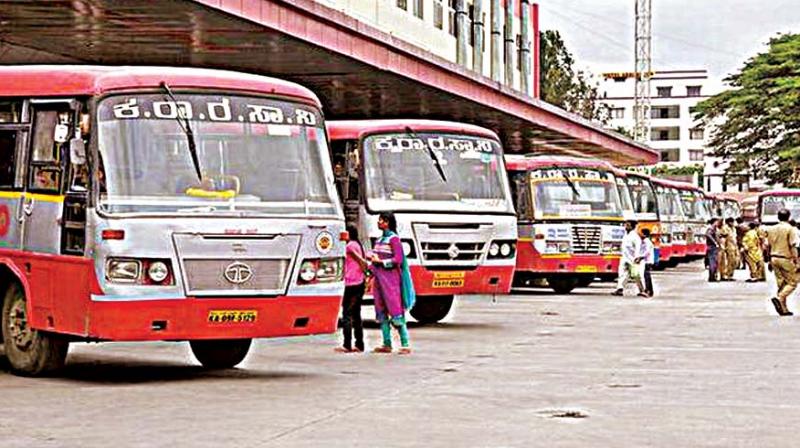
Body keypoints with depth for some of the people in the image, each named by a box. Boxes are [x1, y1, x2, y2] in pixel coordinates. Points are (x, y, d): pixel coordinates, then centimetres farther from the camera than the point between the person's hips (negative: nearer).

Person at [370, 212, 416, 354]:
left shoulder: (393, 238, -8)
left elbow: (398, 259, -15)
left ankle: (405, 345, -7)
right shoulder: (380, 239, 16)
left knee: (396, 312, -9)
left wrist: (380, 261, -15)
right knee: (381, 312, 8)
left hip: (390, 278, -8)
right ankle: (387, 345, 13)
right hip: (379, 278, 9)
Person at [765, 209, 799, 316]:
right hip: (785, 259, -6)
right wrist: (796, 261, -12)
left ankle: (783, 308, 10)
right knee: (792, 283, 1)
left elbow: (768, 246, 12)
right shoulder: (790, 229, -10)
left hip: (774, 258, 6)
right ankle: (779, 298, -21)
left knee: (781, 283, 12)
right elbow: (793, 247, -15)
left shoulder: (771, 229, 8)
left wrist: (770, 261, 20)